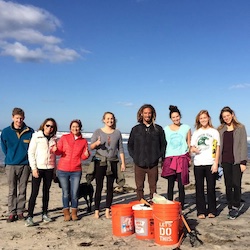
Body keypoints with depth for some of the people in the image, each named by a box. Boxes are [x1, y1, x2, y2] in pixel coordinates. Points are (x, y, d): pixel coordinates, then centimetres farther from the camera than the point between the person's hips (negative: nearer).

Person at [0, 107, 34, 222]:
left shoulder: (30, 132, -3)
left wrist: (28, 159, 4)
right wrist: (10, 158, 11)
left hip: (25, 165, 0)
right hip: (10, 165, 0)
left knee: (22, 190, 8)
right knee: (12, 191, 6)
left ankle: (20, 212, 19)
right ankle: (12, 213, 14)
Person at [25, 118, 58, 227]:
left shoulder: (54, 139, 8)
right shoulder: (36, 136, -3)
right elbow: (30, 153, -5)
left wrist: (54, 169, 8)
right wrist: (34, 168, -11)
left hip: (49, 169, 4)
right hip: (38, 168, -4)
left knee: (46, 191, 10)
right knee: (34, 192, -6)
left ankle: (45, 214, 19)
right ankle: (29, 216, -1)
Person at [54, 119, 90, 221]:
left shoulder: (84, 141, 5)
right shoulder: (64, 138, 2)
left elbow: (83, 157, 8)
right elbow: (59, 151, 1)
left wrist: (86, 154, -14)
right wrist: (55, 149, -20)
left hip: (76, 171, 1)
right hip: (63, 170, -1)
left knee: (74, 193, 3)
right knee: (66, 193, 7)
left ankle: (74, 212, 20)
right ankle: (66, 213, 21)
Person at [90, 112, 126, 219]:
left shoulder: (117, 133, 7)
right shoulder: (98, 132, 2)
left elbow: (121, 149, 9)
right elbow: (91, 147, 0)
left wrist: (123, 163, 3)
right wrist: (96, 143, -22)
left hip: (112, 162, 2)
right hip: (100, 162, -2)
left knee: (110, 187, 4)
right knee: (99, 187, -1)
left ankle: (107, 211, 11)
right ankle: (96, 211, 6)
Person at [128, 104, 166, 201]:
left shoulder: (158, 129, 7)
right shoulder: (136, 129, 7)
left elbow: (163, 144, 11)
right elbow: (130, 145, 12)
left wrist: (159, 156, 0)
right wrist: (134, 157, 2)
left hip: (153, 164, 0)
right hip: (139, 163, 1)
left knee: (153, 187, 4)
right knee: (139, 187, 6)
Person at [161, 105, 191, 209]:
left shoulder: (186, 128, 10)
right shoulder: (166, 129, 10)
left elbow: (189, 143, 11)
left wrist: (190, 158, 5)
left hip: (182, 158, -1)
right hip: (169, 158, 1)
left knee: (181, 185, -2)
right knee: (170, 184, 2)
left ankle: (181, 207, 6)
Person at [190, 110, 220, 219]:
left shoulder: (214, 132, 6)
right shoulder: (196, 133, 13)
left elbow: (217, 149, 4)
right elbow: (192, 147, 13)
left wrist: (216, 163, -5)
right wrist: (193, 150, -12)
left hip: (210, 164, -2)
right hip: (198, 164, 2)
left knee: (211, 188, 0)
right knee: (199, 188, 3)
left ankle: (212, 211, 12)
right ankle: (201, 211, 9)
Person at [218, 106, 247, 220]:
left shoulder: (240, 128, 2)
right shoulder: (221, 130, 11)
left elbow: (243, 145, -2)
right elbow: (218, 146, 12)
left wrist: (243, 162, -9)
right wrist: (218, 162, 7)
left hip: (237, 160, -3)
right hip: (225, 161, 3)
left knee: (236, 184, -6)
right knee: (228, 185, 7)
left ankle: (236, 207, 8)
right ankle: (230, 207, 17)